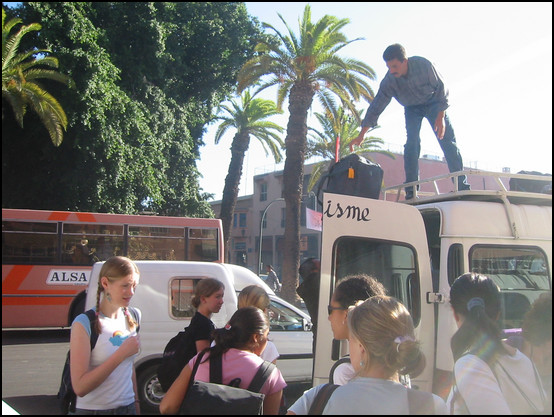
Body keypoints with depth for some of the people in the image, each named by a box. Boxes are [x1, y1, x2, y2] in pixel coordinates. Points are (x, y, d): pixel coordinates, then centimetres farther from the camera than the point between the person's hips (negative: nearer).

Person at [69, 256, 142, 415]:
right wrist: (121, 354, -24)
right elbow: (79, 387, -21)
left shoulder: (133, 317, 4)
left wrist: (136, 401, 13)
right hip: (93, 409, -5)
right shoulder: (84, 324, -16)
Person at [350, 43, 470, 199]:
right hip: (412, 108, 1)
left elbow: (441, 88, -18)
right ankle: (411, 190, -16)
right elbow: (376, 106, -20)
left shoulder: (423, 65, -31)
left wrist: (441, 117, -23)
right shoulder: (389, 81, -25)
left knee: (448, 142, -10)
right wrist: (361, 135, -24)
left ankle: (462, 186, -9)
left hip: (433, 103, -1)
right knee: (411, 144, -17)